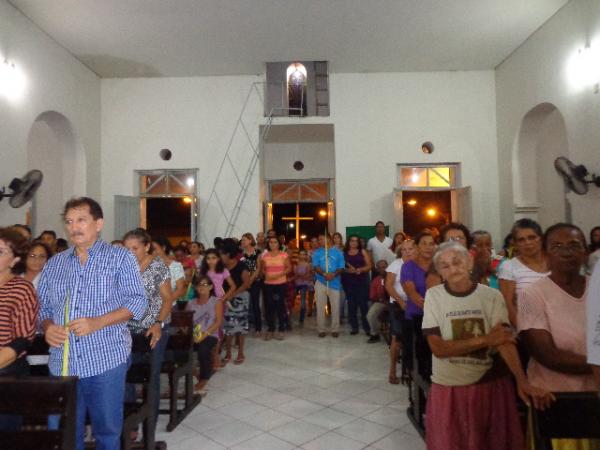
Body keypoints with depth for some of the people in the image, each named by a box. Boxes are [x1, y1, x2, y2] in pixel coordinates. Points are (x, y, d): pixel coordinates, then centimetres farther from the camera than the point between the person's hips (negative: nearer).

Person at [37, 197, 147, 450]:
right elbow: (43, 307, 16)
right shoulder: (54, 264, 13)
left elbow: (137, 301, -7)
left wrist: (97, 322, -18)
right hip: (62, 362, 4)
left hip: (105, 359, -4)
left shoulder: (120, 257, -1)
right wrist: (47, 327, -7)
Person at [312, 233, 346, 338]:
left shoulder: (338, 252, 4)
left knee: (335, 307, 4)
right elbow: (316, 267, -6)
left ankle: (335, 329, 17)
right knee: (320, 307, 4)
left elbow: (341, 268, -1)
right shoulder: (317, 252, 5)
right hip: (320, 282, 1)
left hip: (334, 283, 0)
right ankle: (321, 329, 14)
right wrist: (324, 274, -24)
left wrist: (334, 274, -21)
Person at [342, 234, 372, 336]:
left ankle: (367, 327, 1)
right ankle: (354, 327, 12)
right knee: (351, 305, 4)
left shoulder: (363, 252, 7)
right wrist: (349, 270, -16)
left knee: (363, 304, -6)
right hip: (348, 282, 1)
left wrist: (360, 270, -14)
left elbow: (369, 266, 2)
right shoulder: (343, 253, 6)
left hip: (362, 282, -1)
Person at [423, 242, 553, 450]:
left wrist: (522, 381, -32)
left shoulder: (492, 296, -7)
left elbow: (505, 340, -17)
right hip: (448, 388, 0)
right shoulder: (434, 296, -9)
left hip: (490, 385, 1)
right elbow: (438, 348, -13)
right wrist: (484, 339, -18)